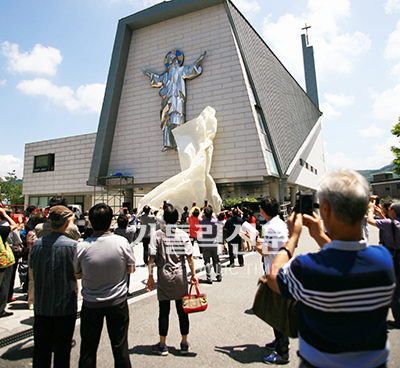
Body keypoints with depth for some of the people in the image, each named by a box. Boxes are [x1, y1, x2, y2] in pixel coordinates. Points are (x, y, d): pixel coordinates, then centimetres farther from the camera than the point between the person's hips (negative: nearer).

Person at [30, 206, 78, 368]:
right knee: (62, 348, 12)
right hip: (64, 305, -4)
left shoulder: (37, 243, -8)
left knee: (41, 347, 20)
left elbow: (32, 267, 6)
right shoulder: (72, 245, -20)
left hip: (41, 305, 4)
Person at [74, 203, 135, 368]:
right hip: (118, 302, 0)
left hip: (91, 304, 0)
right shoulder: (121, 242, -16)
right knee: (120, 346, 16)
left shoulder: (82, 246, -15)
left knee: (88, 348, 17)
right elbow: (131, 268, -3)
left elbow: (77, 275, 0)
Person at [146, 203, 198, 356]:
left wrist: (150, 276, 0)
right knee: (182, 310, 12)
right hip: (180, 277, 1)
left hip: (163, 277, -1)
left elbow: (152, 258, -10)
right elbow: (190, 257, -7)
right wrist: (193, 274, 3)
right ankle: (184, 344, 25)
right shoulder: (183, 235, -4)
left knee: (164, 311, 9)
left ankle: (162, 345, 23)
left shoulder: (157, 235, -7)